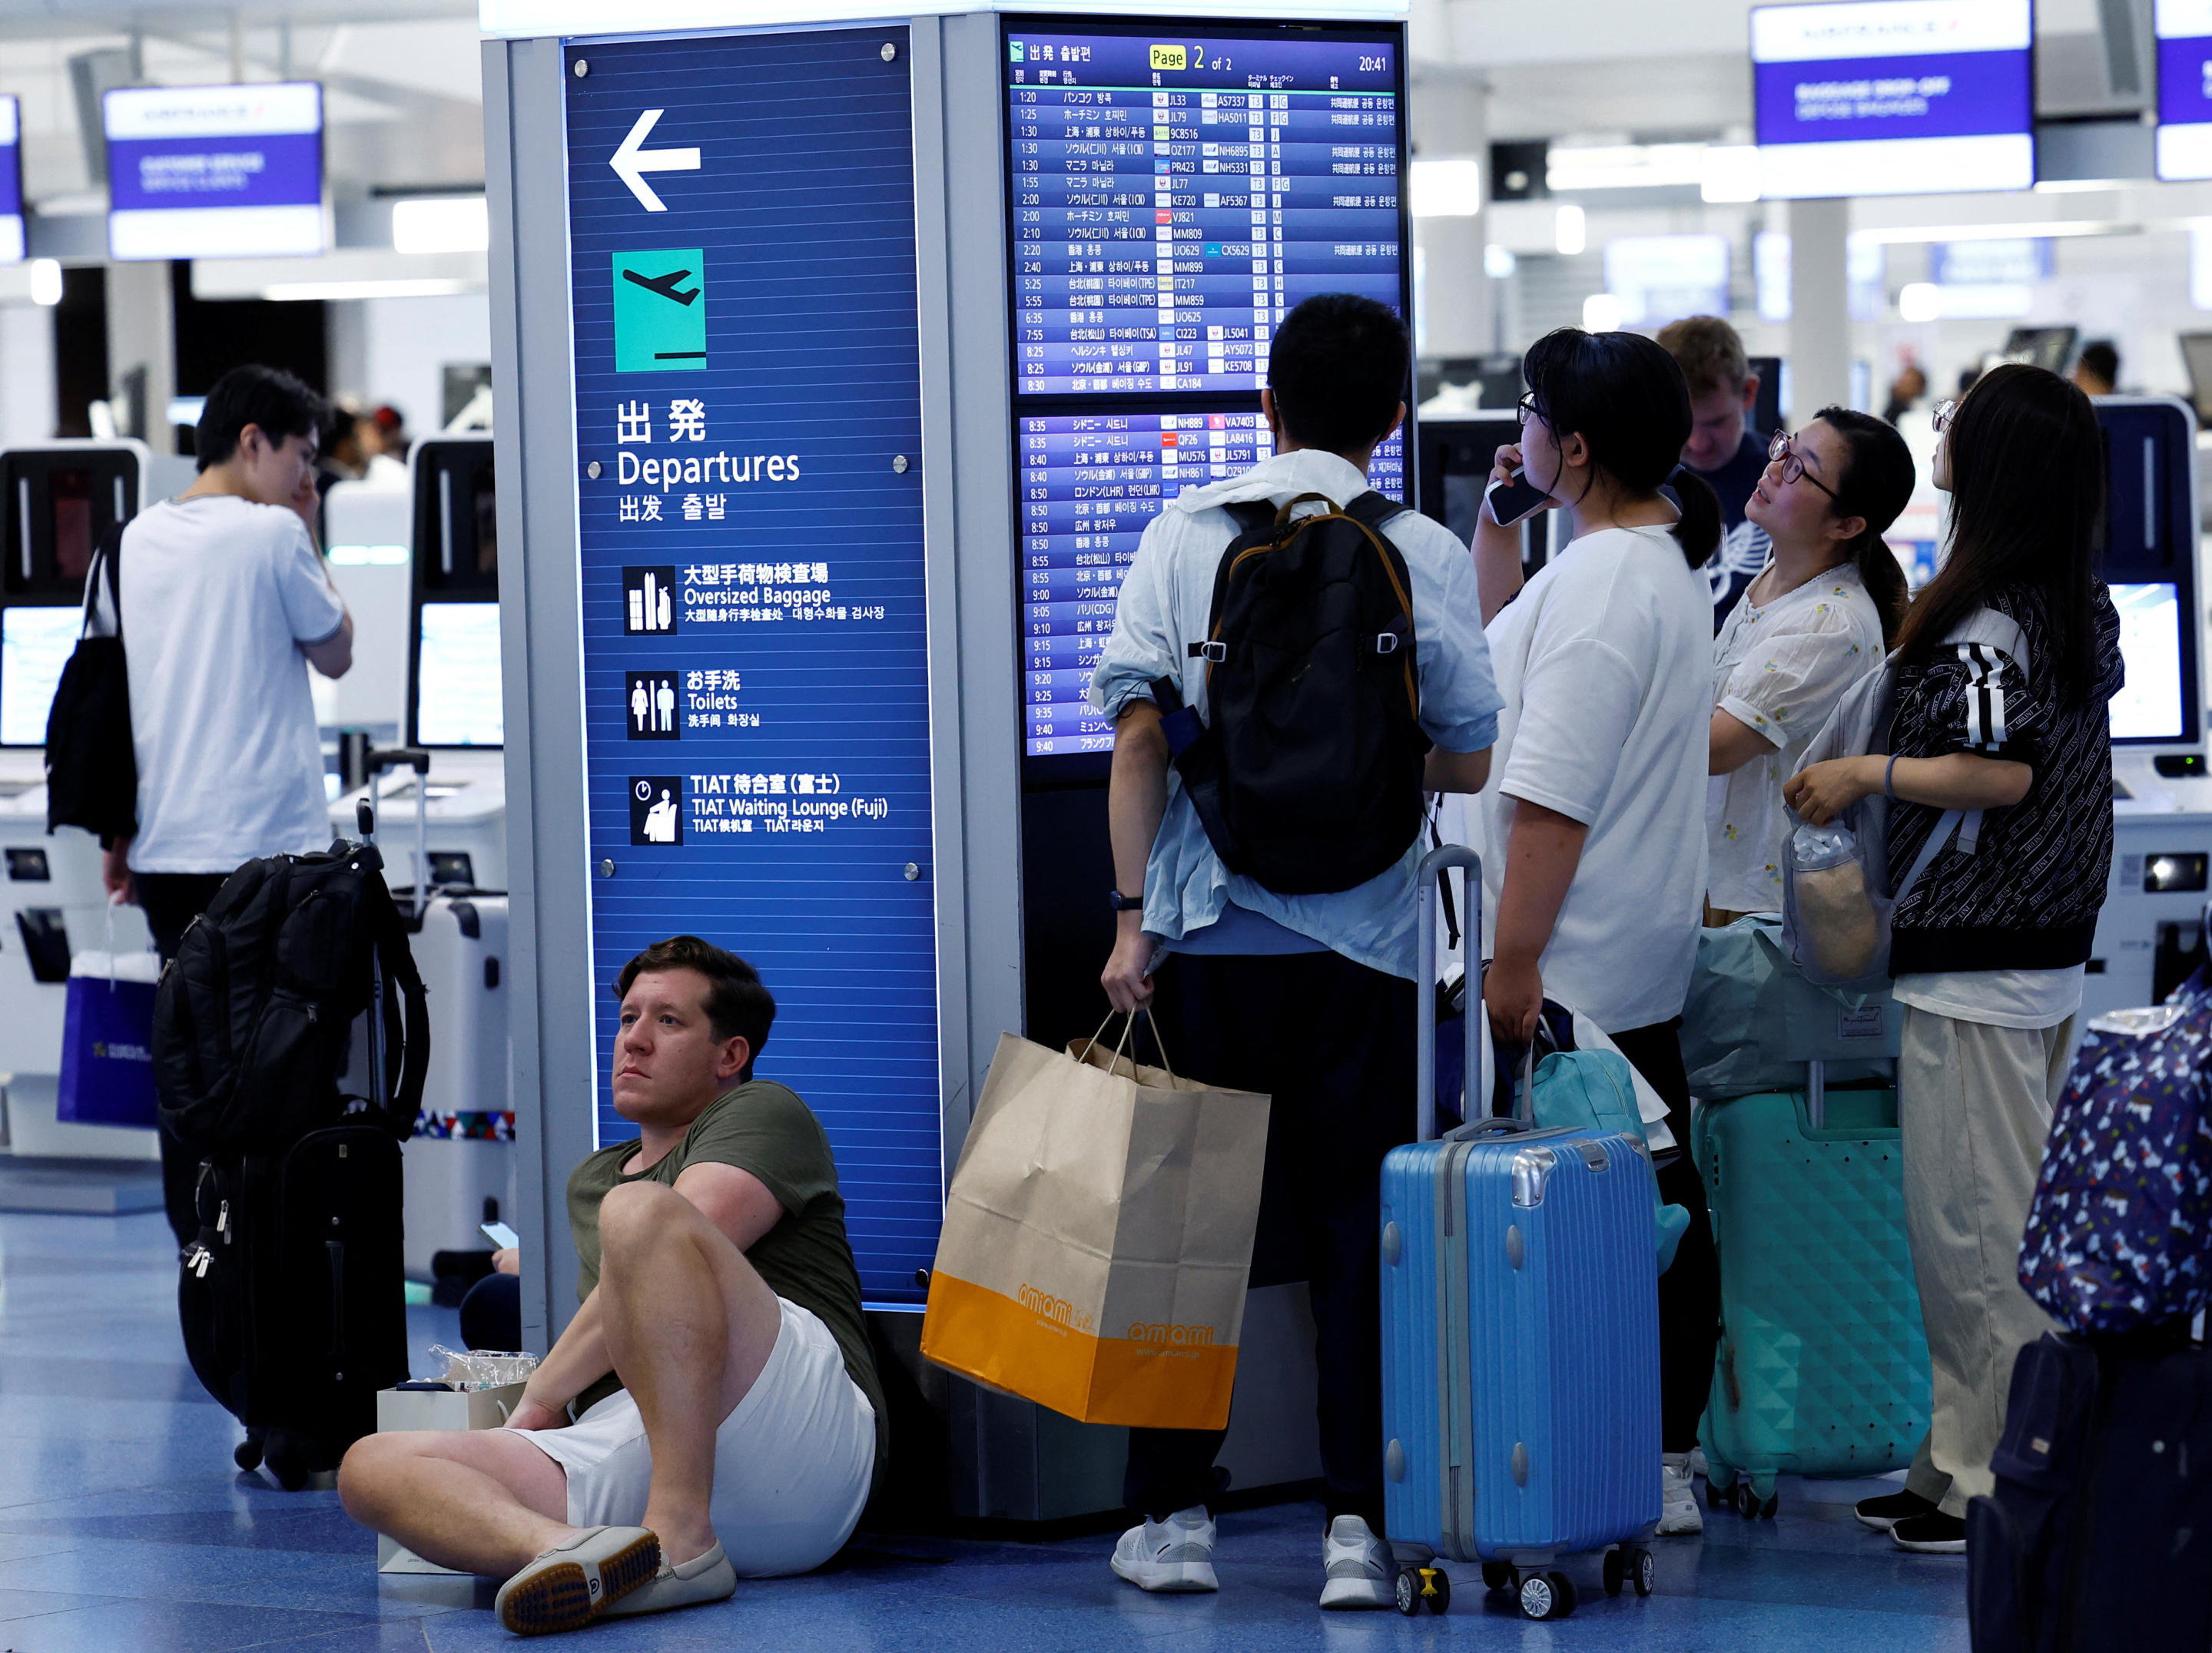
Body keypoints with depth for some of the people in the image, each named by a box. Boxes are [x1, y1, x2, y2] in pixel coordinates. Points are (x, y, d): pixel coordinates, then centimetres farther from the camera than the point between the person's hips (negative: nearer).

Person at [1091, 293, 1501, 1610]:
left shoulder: (1182, 537, 1)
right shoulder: (1426, 554, 0)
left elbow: (1138, 728, -6)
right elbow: (1470, 762, 1)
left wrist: (1133, 914, -4)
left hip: (1206, 933, 1)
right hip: (1363, 942, -1)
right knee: (1359, 1230, 5)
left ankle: (1173, 1514, 13)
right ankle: (1361, 1524, 1)